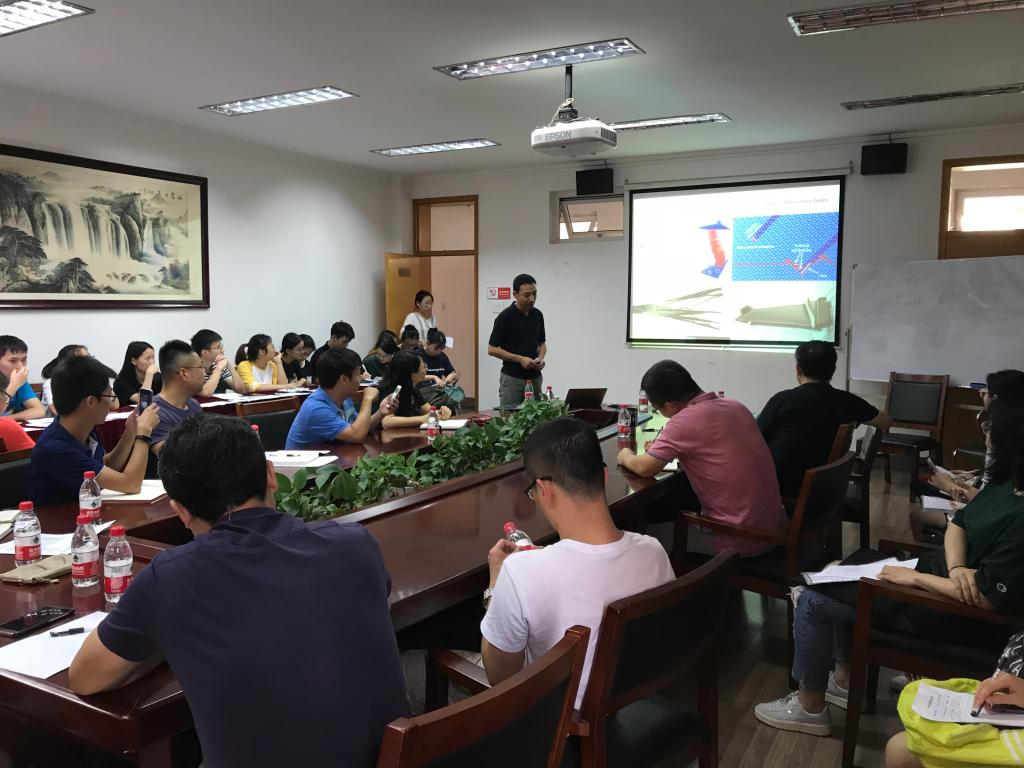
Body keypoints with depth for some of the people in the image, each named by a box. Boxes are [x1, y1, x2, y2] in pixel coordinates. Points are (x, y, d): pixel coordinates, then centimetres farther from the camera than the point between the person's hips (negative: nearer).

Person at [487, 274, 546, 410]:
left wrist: (541, 358, -4)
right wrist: (520, 359, -17)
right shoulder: (505, 317, -11)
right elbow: (492, 349, -10)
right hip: (512, 378, -5)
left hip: (535, 378, 6)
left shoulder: (538, 315, 7)